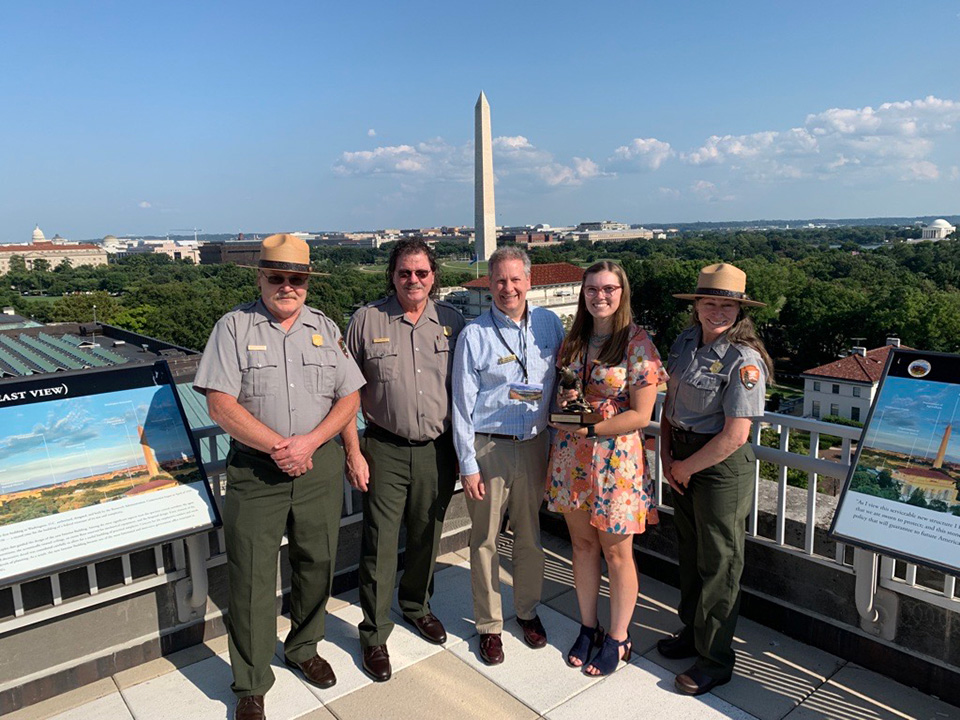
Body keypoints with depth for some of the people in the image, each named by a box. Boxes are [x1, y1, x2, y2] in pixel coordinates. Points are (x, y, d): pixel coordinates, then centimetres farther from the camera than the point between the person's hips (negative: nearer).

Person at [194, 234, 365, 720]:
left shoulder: (325, 328, 8)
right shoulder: (234, 326, -2)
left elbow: (350, 398, 4)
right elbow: (220, 405, -10)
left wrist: (308, 442, -10)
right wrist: (277, 446, -15)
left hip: (319, 466, 3)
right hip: (254, 472, -3)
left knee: (317, 566, 13)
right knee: (251, 578, 3)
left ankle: (304, 648, 38)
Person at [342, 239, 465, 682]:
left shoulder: (451, 321, 2)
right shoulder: (367, 320, -4)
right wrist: (353, 452, -7)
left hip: (438, 450, 3)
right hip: (385, 451, -2)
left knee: (427, 537, 17)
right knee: (380, 543, 3)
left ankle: (416, 606, 42)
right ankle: (374, 634, 22)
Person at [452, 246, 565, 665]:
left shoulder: (549, 325, 2)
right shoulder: (474, 335, -6)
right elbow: (462, 405, -5)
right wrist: (467, 465, -7)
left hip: (534, 444, 3)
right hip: (489, 447, -2)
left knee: (531, 535, 14)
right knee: (485, 540, 7)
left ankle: (528, 611, 35)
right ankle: (489, 625, 25)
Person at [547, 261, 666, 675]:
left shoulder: (637, 344, -10)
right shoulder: (573, 341, 7)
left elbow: (640, 415, -13)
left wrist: (590, 427, -20)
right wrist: (563, 403, -5)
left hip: (616, 459, -5)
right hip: (571, 456, 5)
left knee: (616, 552, 8)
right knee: (582, 545, 16)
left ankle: (618, 639, 27)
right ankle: (588, 628, 34)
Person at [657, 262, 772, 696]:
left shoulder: (744, 360, -20)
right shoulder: (685, 342, 2)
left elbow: (735, 436, -23)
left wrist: (686, 467, -13)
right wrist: (667, 456, 1)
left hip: (722, 468, -7)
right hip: (683, 463, 7)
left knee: (718, 562, 7)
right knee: (688, 551, 21)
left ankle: (715, 659, 24)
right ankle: (692, 632, 42)